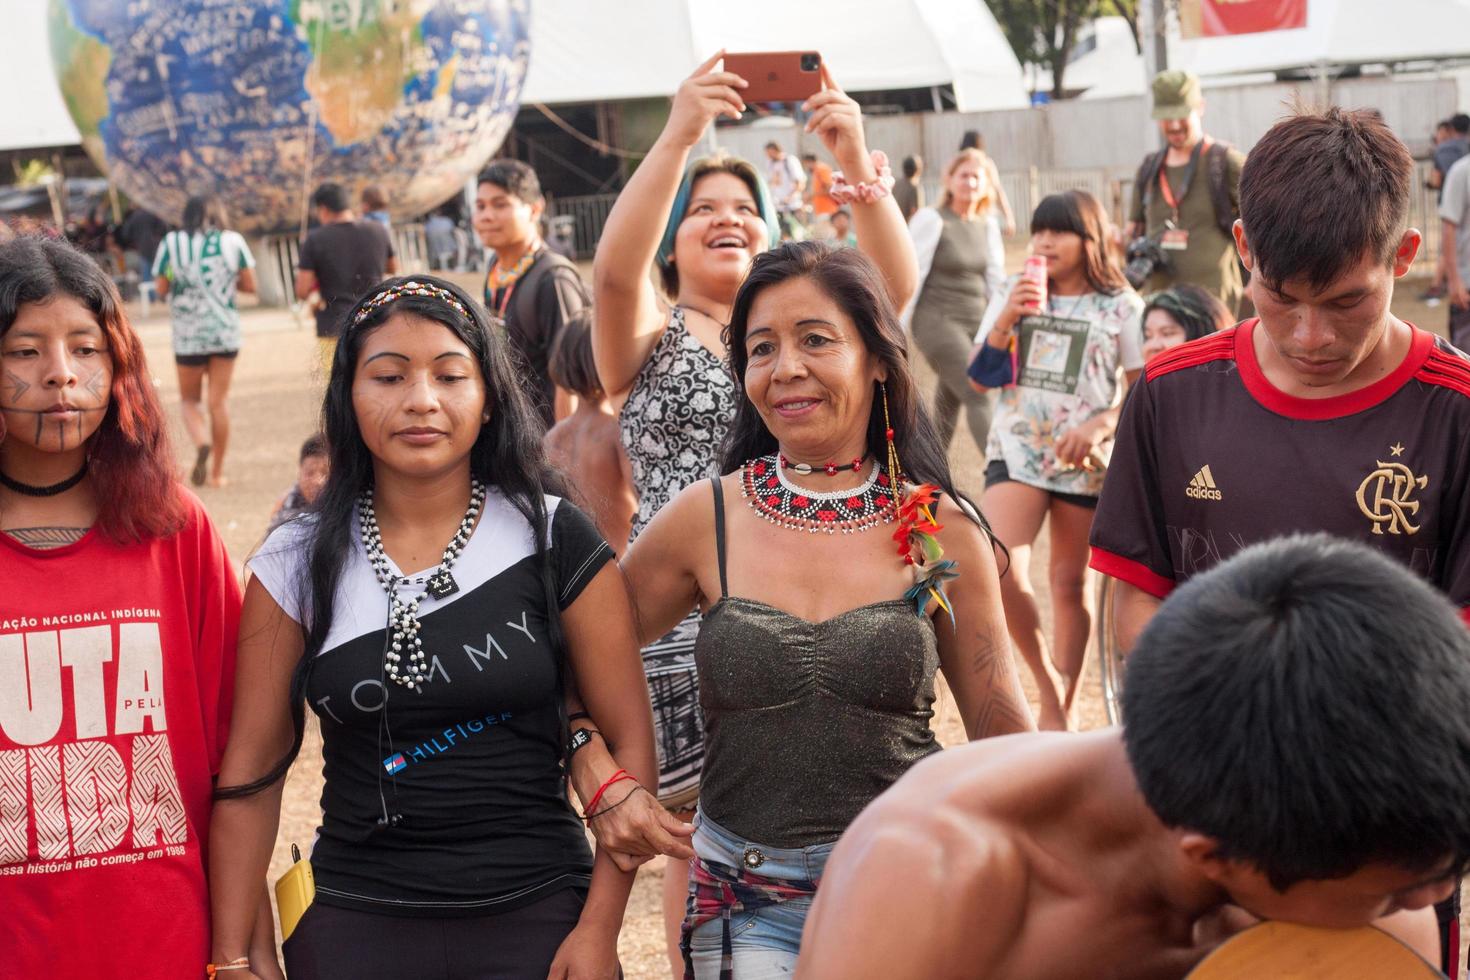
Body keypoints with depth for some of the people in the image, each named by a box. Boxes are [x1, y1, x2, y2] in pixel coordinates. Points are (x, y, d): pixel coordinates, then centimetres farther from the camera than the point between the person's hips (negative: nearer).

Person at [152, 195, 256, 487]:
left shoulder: (171, 243, -2)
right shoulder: (233, 241, -1)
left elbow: (161, 287, -2)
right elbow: (249, 285, 2)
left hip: (188, 334, -1)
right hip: (225, 331, 1)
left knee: (190, 399, 12)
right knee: (219, 400, 8)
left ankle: (201, 443, -18)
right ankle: (217, 471, 10)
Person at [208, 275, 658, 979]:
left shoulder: (555, 543, -4)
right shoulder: (299, 564, 0)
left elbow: (631, 744, -3)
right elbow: (251, 772, 3)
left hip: (536, 918, -1)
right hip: (354, 923, 1)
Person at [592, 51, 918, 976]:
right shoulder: (651, 336, 4)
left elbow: (894, 286, -7)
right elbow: (615, 269, -18)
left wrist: (858, 162, -22)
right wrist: (678, 138, -30)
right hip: (687, 616, -2)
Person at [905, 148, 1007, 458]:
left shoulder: (989, 225, 10)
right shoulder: (932, 219, -8)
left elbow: (995, 280, 12)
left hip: (977, 324, 6)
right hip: (939, 323, -6)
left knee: (949, 403, 11)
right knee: (978, 396, -16)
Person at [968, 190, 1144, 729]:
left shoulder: (1122, 307, -1)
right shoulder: (1015, 293, 7)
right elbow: (980, 378, 6)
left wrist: (1099, 425, -18)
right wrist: (1007, 319, -9)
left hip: (1085, 461, -1)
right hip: (1016, 452, 1)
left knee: (1070, 581, 8)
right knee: (999, 572, -19)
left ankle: (1062, 707, 24)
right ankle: (1046, 677, 4)